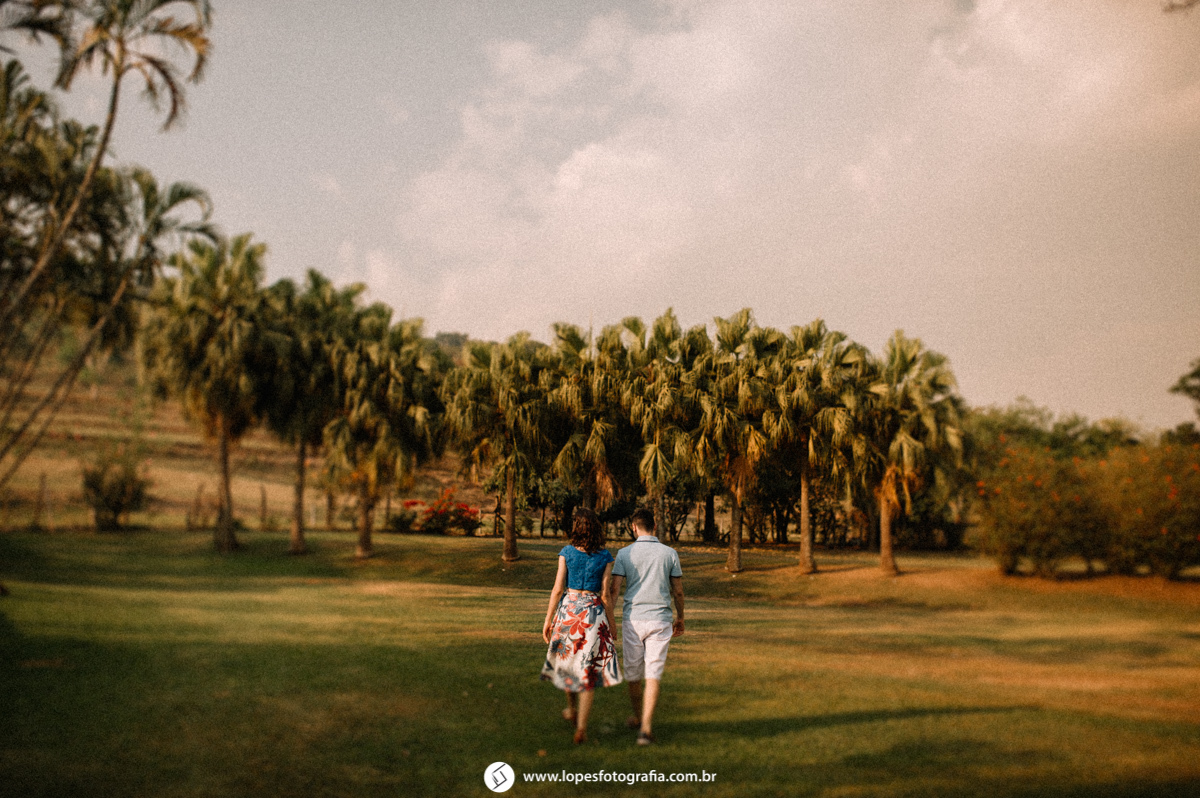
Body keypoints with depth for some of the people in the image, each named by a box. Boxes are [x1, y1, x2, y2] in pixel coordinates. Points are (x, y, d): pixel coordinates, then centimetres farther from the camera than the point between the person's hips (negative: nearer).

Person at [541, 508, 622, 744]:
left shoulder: (567, 553, -5)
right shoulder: (605, 557, -5)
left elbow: (558, 589, -6)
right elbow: (605, 594, -4)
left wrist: (548, 619, 0)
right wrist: (611, 621, 10)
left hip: (569, 608, 1)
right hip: (594, 612, -1)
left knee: (567, 659, 23)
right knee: (588, 668, 6)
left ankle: (572, 709, 42)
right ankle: (581, 727, 3)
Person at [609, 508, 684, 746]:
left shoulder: (625, 553, -3)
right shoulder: (670, 553, 1)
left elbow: (615, 589, -6)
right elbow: (678, 591, 5)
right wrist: (680, 618, 20)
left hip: (632, 619, 0)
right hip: (659, 620, 0)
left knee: (633, 673, 16)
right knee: (653, 675, 0)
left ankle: (638, 717, 35)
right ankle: (646, 727, -9)